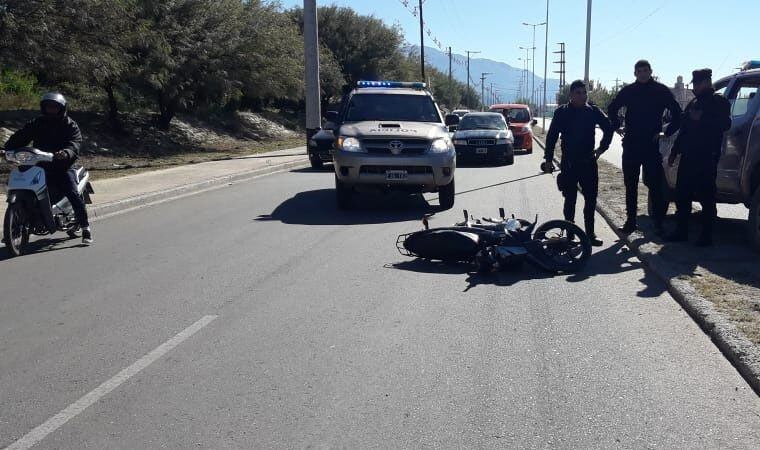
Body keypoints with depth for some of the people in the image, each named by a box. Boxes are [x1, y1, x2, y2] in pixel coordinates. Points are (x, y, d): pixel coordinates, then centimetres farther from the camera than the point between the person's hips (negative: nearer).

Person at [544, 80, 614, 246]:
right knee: (570, 200, 4)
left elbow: (609, 128, 16)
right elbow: (552, 136, -1)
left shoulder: (594, 112, 3)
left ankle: (590, 233, 14)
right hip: (569, 163, -2)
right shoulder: (562, 112, -3)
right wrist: (548, 158, -3)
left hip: (589, 162, 2)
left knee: (591, 199, 4)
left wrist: (602, 148, 8)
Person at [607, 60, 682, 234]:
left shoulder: (661, 91, 0)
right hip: (631, 144, 3)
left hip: (651, 144, -3)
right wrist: (617, 126, 13)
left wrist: (667, 133, -3)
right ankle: (630, 221, 15)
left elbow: (677, 113, 4)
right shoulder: (628, 91, 7)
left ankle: (658, 222, 6)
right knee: (630, 185, 7)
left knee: (655, 184, -2)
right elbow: (612, 108, 23)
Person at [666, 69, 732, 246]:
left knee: (706, 197, -4)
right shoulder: (693, 103, 22)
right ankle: (681, 231, 15)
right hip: (688, 157, 7)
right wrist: (674, 151, 21)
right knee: (682, 195, 7)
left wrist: (702, 118, -19)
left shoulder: (719, 102, 0)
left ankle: (706, 235, 1)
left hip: (707, 158, -7)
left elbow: (725, 124, -14)